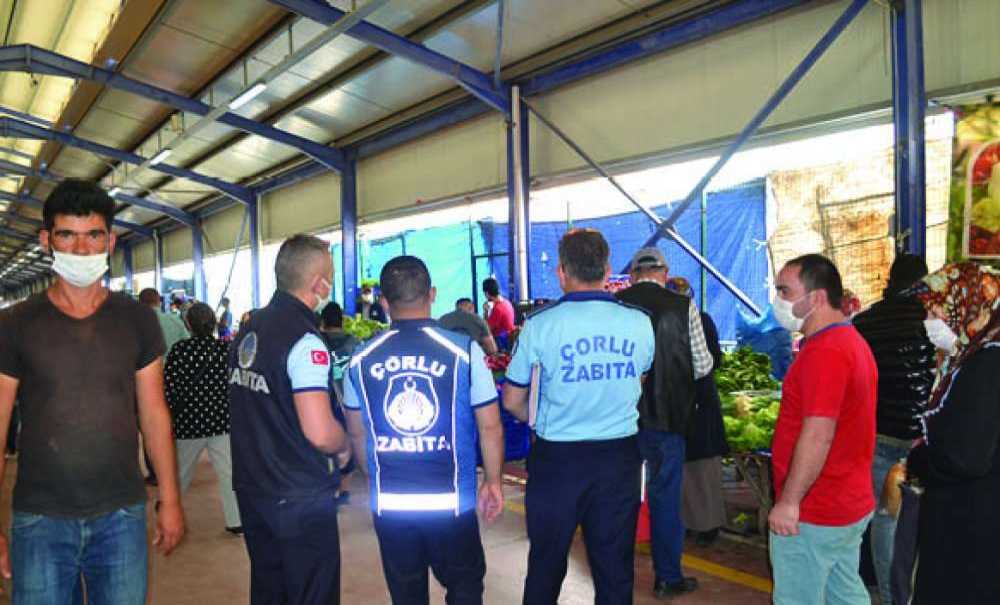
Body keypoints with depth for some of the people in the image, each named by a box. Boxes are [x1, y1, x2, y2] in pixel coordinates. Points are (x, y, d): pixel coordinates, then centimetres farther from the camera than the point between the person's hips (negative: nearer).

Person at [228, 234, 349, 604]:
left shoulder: (249, 329, 5)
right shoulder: (304, 340, -21)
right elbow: (320, 433, -27)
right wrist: (345, 442, -7)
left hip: (251, 487, 8)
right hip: (301, 498, -8)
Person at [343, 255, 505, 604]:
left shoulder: (361, 359, -2)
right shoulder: (464, 350, -10)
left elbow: (357, 432, 10)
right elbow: (490, 426, -6)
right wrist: (493, 482, 7)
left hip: (388, 502, 3)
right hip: (451, 500, -2)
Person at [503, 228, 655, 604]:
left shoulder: (540, 324, -11)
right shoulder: (640, 323, -3)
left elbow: (513, 402, -2)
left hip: (557, 459, -2)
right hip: (620, 457, 2)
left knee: (546, 564, 15)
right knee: (615, 566, 14)